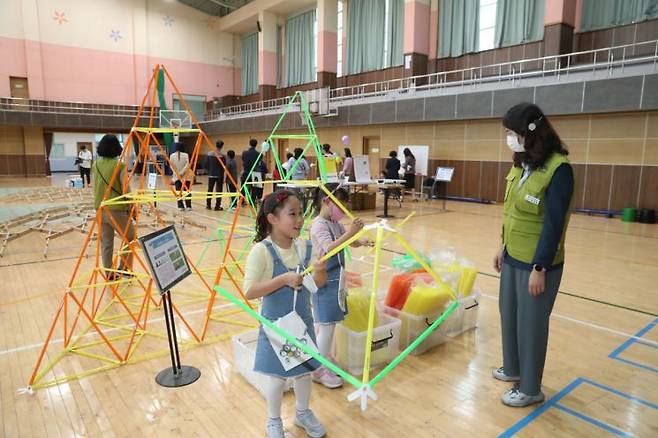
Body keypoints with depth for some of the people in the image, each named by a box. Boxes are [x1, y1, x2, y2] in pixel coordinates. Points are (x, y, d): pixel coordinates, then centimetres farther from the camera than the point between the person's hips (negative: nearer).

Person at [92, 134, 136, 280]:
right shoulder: (119, 165, -12)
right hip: (117, 209, -5)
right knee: (130, 238, 12)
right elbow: (125, 190, -13)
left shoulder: (96, 165, 6)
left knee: (106, 242, 12)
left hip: (100, 209, 6)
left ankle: (109, 273, 18)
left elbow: (95, 187, 12)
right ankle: (123, 269, 12)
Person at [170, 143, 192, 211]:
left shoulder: (172, 156, 0)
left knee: (178, 192, 3)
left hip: (176, 177, 1)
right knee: (187, 191, 5)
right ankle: (188, 206, 5)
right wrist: (182, 172, -12)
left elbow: (172, 166, -4)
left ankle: (181, 206, 0)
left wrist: (177, 173, -7)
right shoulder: (185, 155, -5)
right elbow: (187, 165, -12)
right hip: (186, 176, -1)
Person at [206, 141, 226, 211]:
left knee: (210, 190, 14)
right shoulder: (222, 155, -12)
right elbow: (224, 166, -10)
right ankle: (217, 206, 2)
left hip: (211, 175, 4)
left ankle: (208, 205, 20)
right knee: (218, 190, 2)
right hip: (219, 175, -3)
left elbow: (206, 164, 3)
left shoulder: (209, 154, -1)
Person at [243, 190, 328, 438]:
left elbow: (319, 283, 1)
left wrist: (320, 271, -21)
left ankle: (303, 413, 46)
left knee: (304, 370, 20)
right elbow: (250, 291, -26)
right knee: (277, 376, 12)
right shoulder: (261, 251, -22)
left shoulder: (304, 247, -6)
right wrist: (284, 279, -33)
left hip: (303, 323, 5)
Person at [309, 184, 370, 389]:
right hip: (325, 281, -8)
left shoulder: (336, 224, 10)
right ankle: (319, 370, 12)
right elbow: (330, 248, -30)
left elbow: (352, 242, 15)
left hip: (336, 280, 8)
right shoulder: (318, 225, -16)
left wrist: (363, 240, -7)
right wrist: (350, 232, -40)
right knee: (327, 326, -1)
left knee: (329, 324, 16)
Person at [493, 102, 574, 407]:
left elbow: (554, 223, -19)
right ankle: (513, 368, 40)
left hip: (537, 262, -7)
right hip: (513, 256, 8)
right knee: (509, 314, 19)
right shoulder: (522, 163, 5)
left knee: (531, 324, 6)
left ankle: (530, 389, 25)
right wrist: (503, 247, 15)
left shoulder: (558, 168, -19)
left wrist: (539, 268, -17)